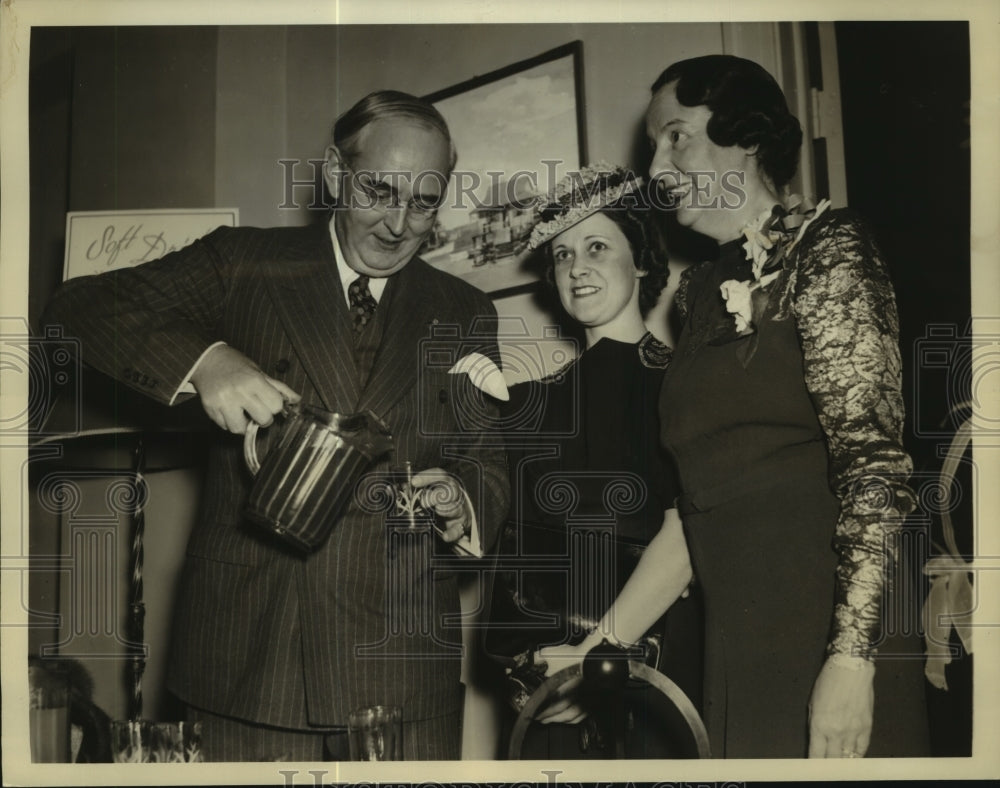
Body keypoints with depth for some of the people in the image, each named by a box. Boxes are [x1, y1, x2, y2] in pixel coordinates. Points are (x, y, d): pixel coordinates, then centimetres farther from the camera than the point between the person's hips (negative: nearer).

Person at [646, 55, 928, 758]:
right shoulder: (698, 289, 13)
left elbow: (873, 454, -15)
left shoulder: (824, 246, -7)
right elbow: (696, 492, 12)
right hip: (732, 637, 6)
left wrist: (852, 654, -22)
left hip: (826, 625, -6)